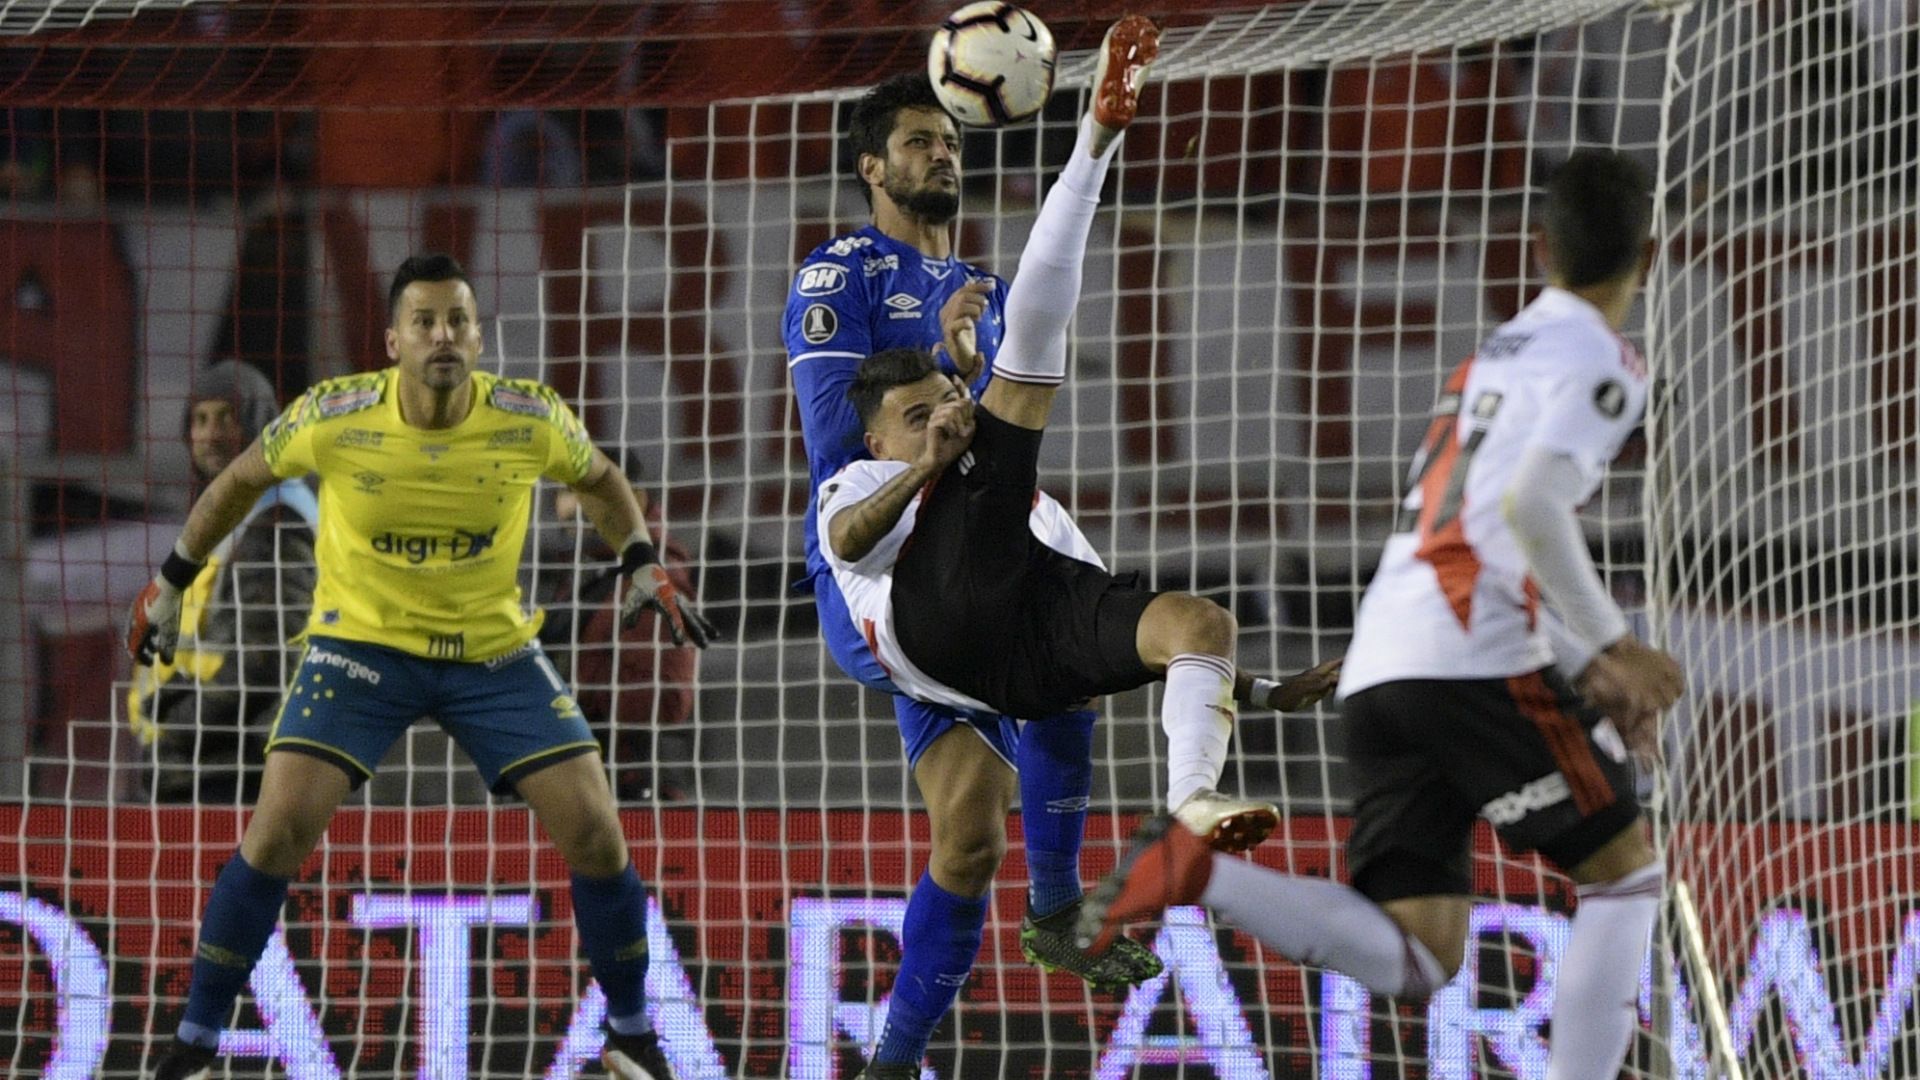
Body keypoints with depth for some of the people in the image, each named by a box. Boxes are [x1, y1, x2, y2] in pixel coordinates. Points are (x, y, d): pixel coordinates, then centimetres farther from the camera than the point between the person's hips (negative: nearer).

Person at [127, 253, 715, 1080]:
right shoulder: (333, 418, -18)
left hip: (495, 649, 1)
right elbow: (240, 481, 2)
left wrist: (643, 568, -5)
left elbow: (598, 479, 8)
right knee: (279, 829, -16)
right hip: (361, 639, -1)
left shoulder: (531, 419, -15)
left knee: (594, 830, -8)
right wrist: (171, 583, 8)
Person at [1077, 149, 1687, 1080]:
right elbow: (1532, 505, -17)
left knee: (1414, 960, 0)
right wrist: (1612, 645, -9)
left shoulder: (1496, 354, 29)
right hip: (1475, 656, -7)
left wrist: (1588, 670, 27)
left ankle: (1197, 871, -18)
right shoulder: (1601, 361, 1)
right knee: (1624, 866, 8)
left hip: (1379, 669, 7)